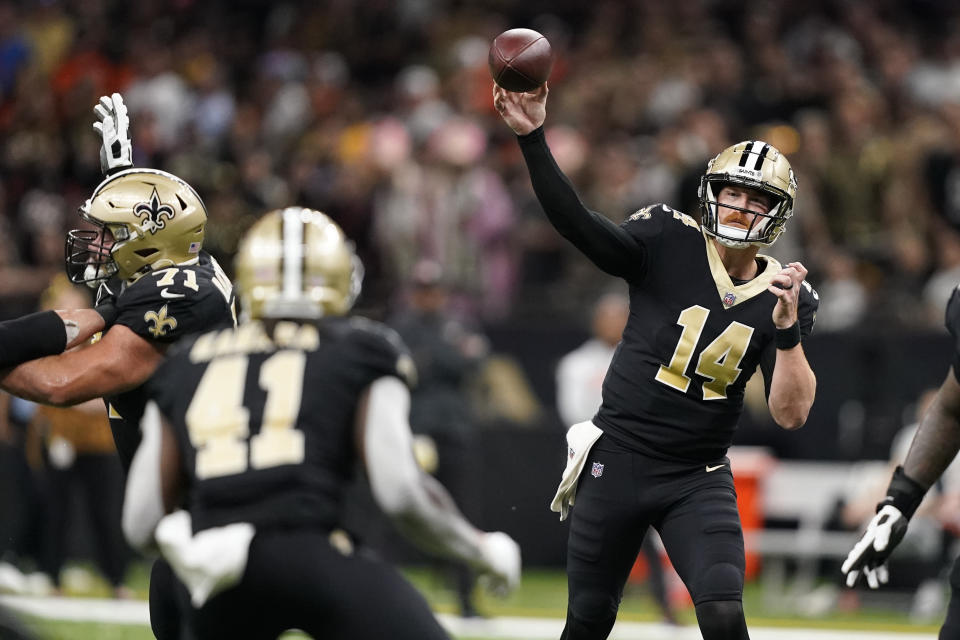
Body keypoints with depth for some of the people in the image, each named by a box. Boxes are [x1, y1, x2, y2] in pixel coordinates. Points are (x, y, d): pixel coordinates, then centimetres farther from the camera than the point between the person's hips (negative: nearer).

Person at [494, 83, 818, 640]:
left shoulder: (785, 297, -2)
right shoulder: (670, 244, -6)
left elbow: (790, 413, -9)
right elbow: (576, 224, -19)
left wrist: (788, 327, -24)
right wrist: (532, 138, -31)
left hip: (699, 482, 0)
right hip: (617, 462, 0)